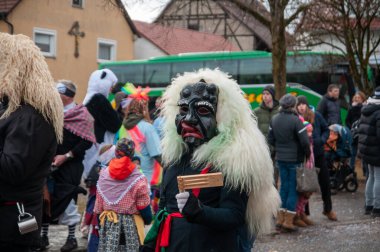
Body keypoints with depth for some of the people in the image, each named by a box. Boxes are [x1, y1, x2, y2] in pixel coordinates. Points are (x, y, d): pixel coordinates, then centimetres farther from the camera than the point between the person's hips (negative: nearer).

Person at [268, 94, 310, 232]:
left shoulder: (274, 119, 3)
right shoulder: (295, 120, -17)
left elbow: (271, 139, 8)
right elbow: (304, 141, -18)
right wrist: (308, 154, -2)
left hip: (280, 158, 6)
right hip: (295, 159, -6)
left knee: (284, 186, 15)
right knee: (293, 188, 2)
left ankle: (280, 218, 15)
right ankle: (288, 220, 2)